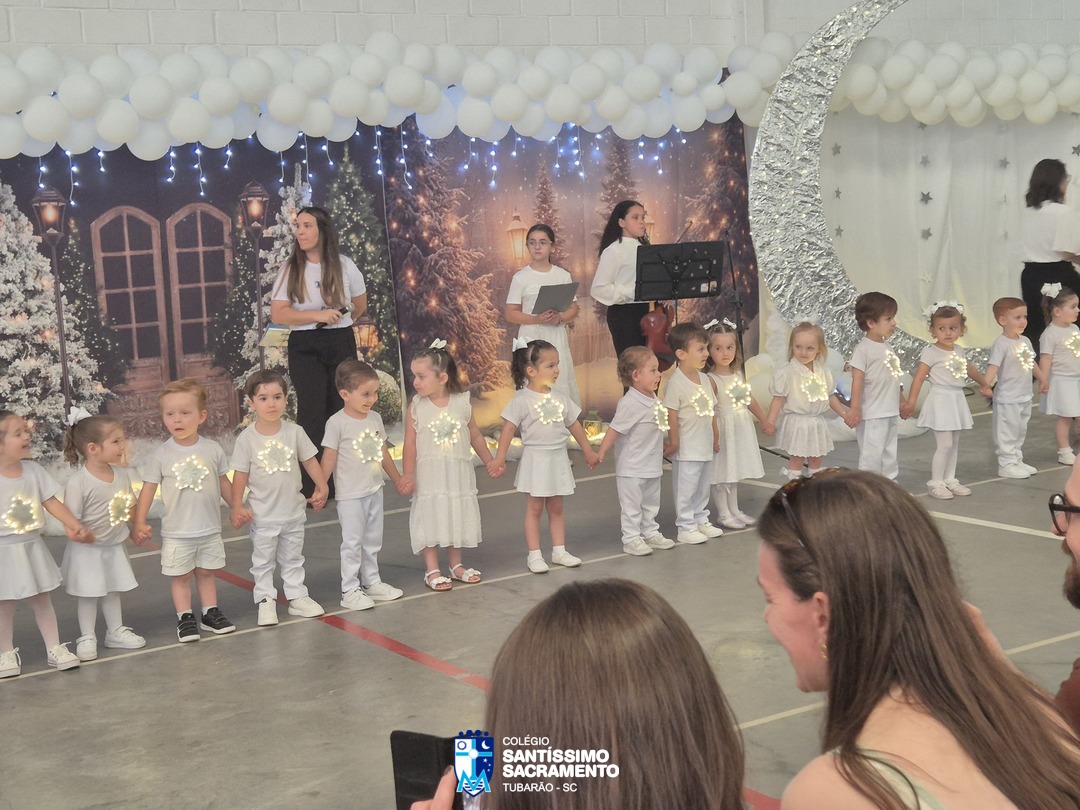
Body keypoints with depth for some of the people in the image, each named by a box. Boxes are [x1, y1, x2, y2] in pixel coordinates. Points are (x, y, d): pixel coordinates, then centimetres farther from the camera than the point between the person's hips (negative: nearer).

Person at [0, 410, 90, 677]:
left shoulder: (33, 470, -4)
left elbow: (52, 502, 0)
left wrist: (75, 525, -8)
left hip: (32, 547, 4)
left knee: (41, 600, 14)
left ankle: (54, 648, 23)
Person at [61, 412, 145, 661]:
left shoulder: (123, 474, -4)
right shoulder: (78, 482, -24)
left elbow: (129, 506, 9)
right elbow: (71, 519, -22)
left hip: (114, 546, 6)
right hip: (87, 550, -6)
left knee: (113, 591, 18)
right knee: (88, 595, 6)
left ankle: (116, 632, 31)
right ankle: (87, 638, 20)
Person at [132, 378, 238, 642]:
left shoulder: (212, 450, -4)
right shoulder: (161, 455, -9)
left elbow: (224, 483, 8)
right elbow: (148, 489, -7)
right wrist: (139, 523, -13)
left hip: (210, 529, 2)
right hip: (176, 533, -2)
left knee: (206, 572, 14)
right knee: (181, 576, 8)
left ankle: (210, 613, 26)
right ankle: (184, 618, 17)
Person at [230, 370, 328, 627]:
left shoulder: (295, 432, -5)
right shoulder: (247, 438, -11)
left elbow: (310, 461, 3)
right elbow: (240, 475, -9)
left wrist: (321, 487, -3)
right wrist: (237, 507, -13)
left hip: (294, 511, 3)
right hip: (262, 516, -3)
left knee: (293, 559, 17)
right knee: (263, 562, 8)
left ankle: (297, 597, 28)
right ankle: (265, 602, 17)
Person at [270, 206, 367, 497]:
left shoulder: (344, 266, 3)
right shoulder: (290, 269, -1)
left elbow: (360, 306, 18)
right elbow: (278, 314, -9)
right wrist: (318, 315, -16)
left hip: (341, 344, 2)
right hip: (305, 348, -2)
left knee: (342, 411, 2)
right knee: (312, 413, -7)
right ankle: (312, 488, -4)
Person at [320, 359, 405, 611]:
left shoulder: (375, 418, 4)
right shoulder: (337, 422, -14)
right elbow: (329, 457, -13)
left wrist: (397, 479, 23)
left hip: (374, 490, 6)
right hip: (350, 494, -6)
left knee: (373, 540, 15)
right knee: (352, 542, -2)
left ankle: (372, 582, 26)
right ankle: (349, 590, 4)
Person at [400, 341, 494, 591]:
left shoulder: (462, 403, -4)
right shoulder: (417, 407, -8)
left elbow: (475, 437, 8)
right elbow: (410, 444, -8)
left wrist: (490, 462, 12)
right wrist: (408, 474, -14)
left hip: (458, 473, 2)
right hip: (429, 474, -2)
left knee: (457, 517, 11)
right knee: (430, 518, 2)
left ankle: (456, 565, 26)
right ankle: (432, 570, 13)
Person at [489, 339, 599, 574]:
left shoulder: (559, 399, 5)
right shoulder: (522, 401, -12)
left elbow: (574, 425, 15)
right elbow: (508, 429, -14)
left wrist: (588, 451, 19)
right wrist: (499, 458, -19)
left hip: (558, 460, 5)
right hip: (535, 460, -5)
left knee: (556, 508, 13)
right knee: (534, 509, 3)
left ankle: (559, 550, 21)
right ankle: (534, 555, 8)